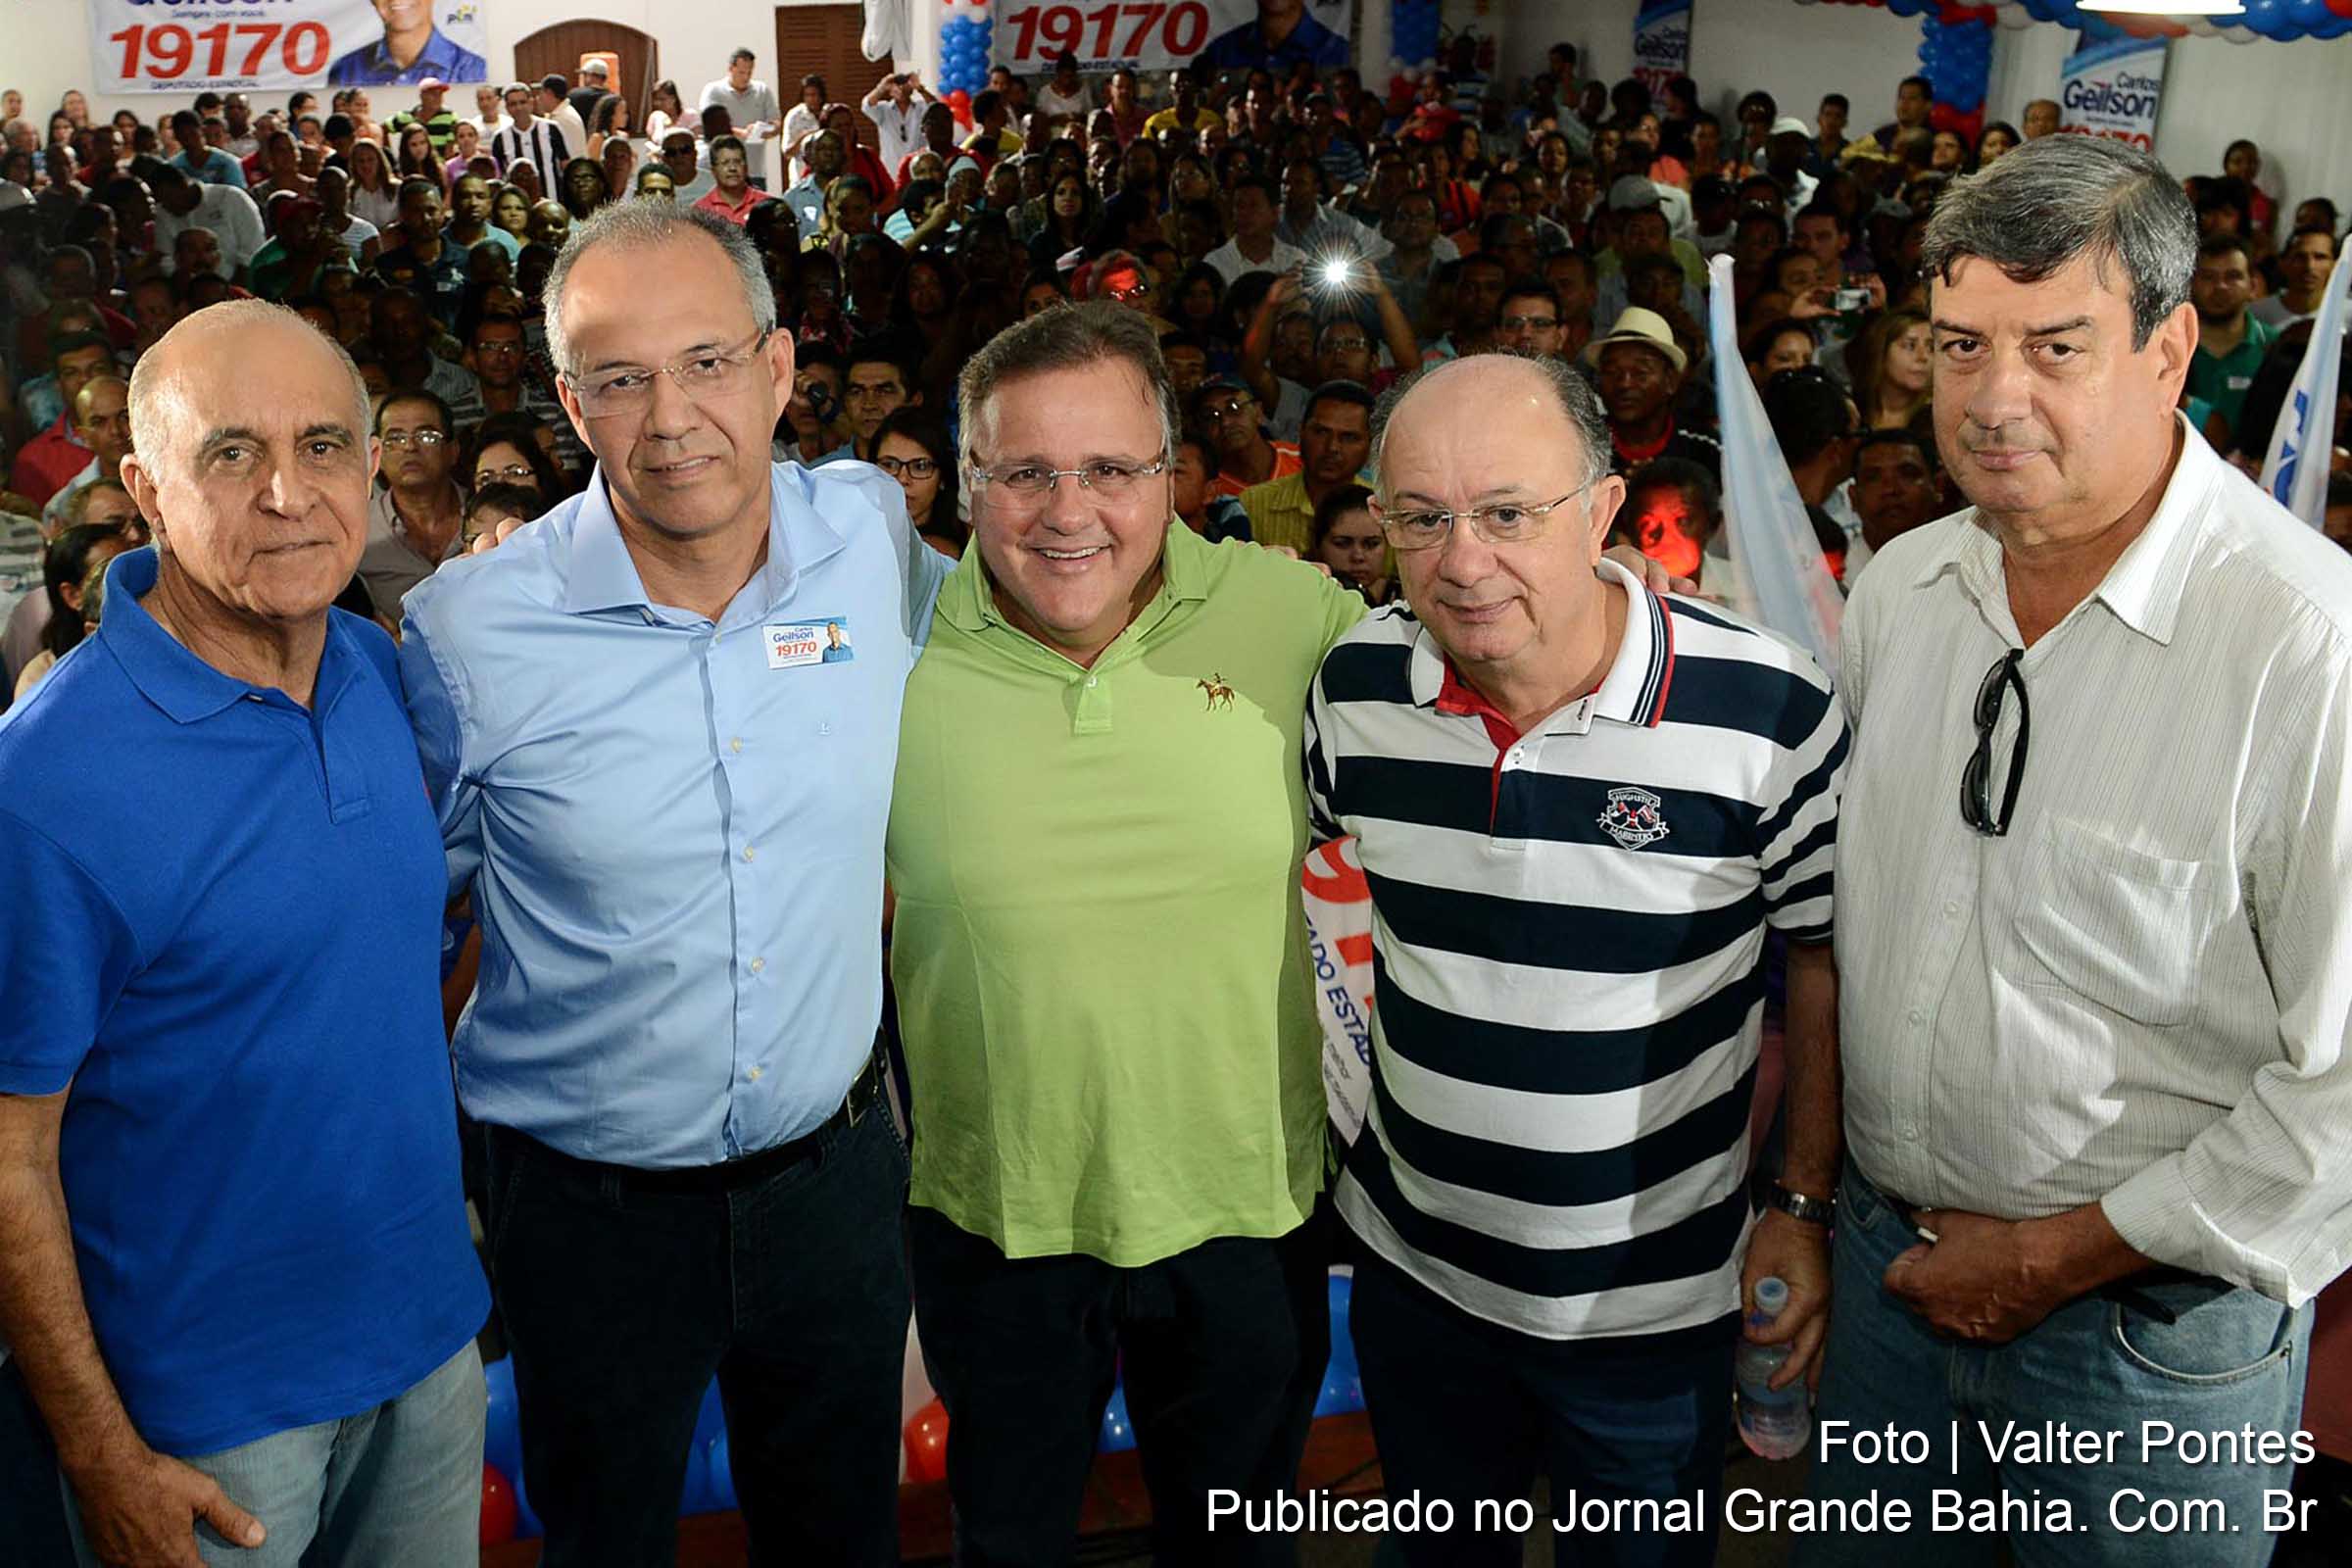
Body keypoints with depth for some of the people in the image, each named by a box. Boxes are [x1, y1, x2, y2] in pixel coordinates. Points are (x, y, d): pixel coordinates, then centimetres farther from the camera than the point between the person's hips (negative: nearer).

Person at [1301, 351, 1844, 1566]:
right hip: (1409, 1269, 3)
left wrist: (1806, 1205, -5)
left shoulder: (1768, 711, -20)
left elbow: (1826, 963, -7)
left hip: (1651, 1303, -3)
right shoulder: (1355, 684, -10)